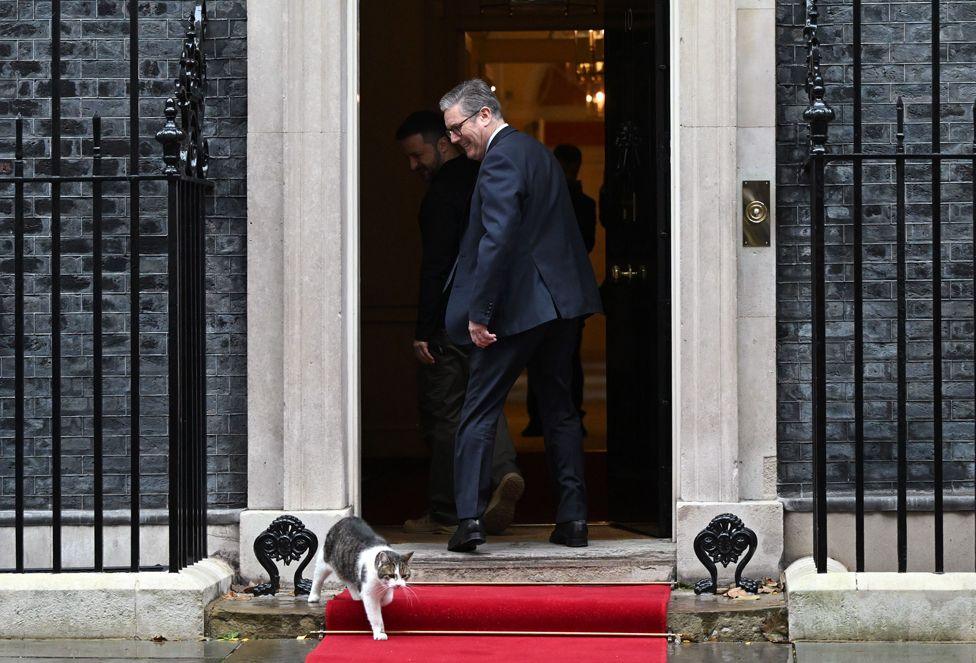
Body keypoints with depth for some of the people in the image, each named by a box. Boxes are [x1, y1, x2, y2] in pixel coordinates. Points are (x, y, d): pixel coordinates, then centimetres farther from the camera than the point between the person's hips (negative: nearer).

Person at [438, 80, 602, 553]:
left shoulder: (501, 159, -13)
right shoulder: (537, 151, 17)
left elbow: (497, 239, -22)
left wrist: (478, 312, -22)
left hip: (519, 306, -9)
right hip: (563, 302, 9)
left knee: (479, 412, -4)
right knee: (559, 410, 14)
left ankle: (469, 516, -11)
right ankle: (572, 518, 13)